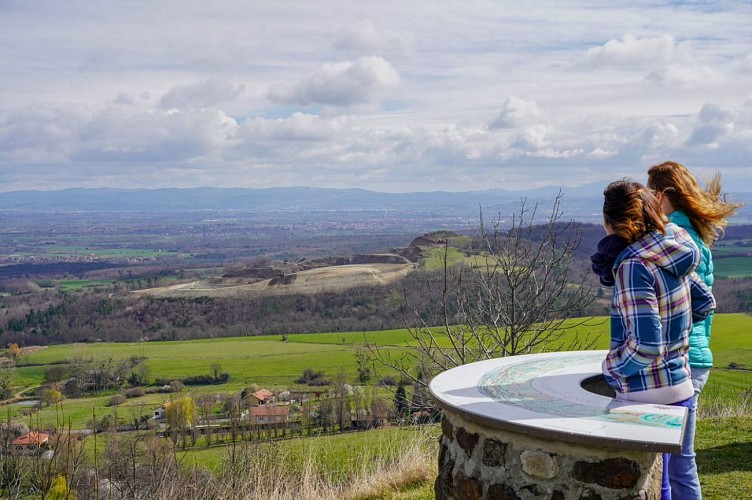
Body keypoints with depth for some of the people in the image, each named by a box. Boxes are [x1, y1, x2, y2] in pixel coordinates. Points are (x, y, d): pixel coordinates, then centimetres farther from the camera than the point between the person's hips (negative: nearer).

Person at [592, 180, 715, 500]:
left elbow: (646, 346, -24)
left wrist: (611, 366, -8)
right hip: (679, 386, 9)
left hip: (648, 395, -8)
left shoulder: (634, 264, -21)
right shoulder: (672, 253, 3)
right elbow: (705, 302, 18)